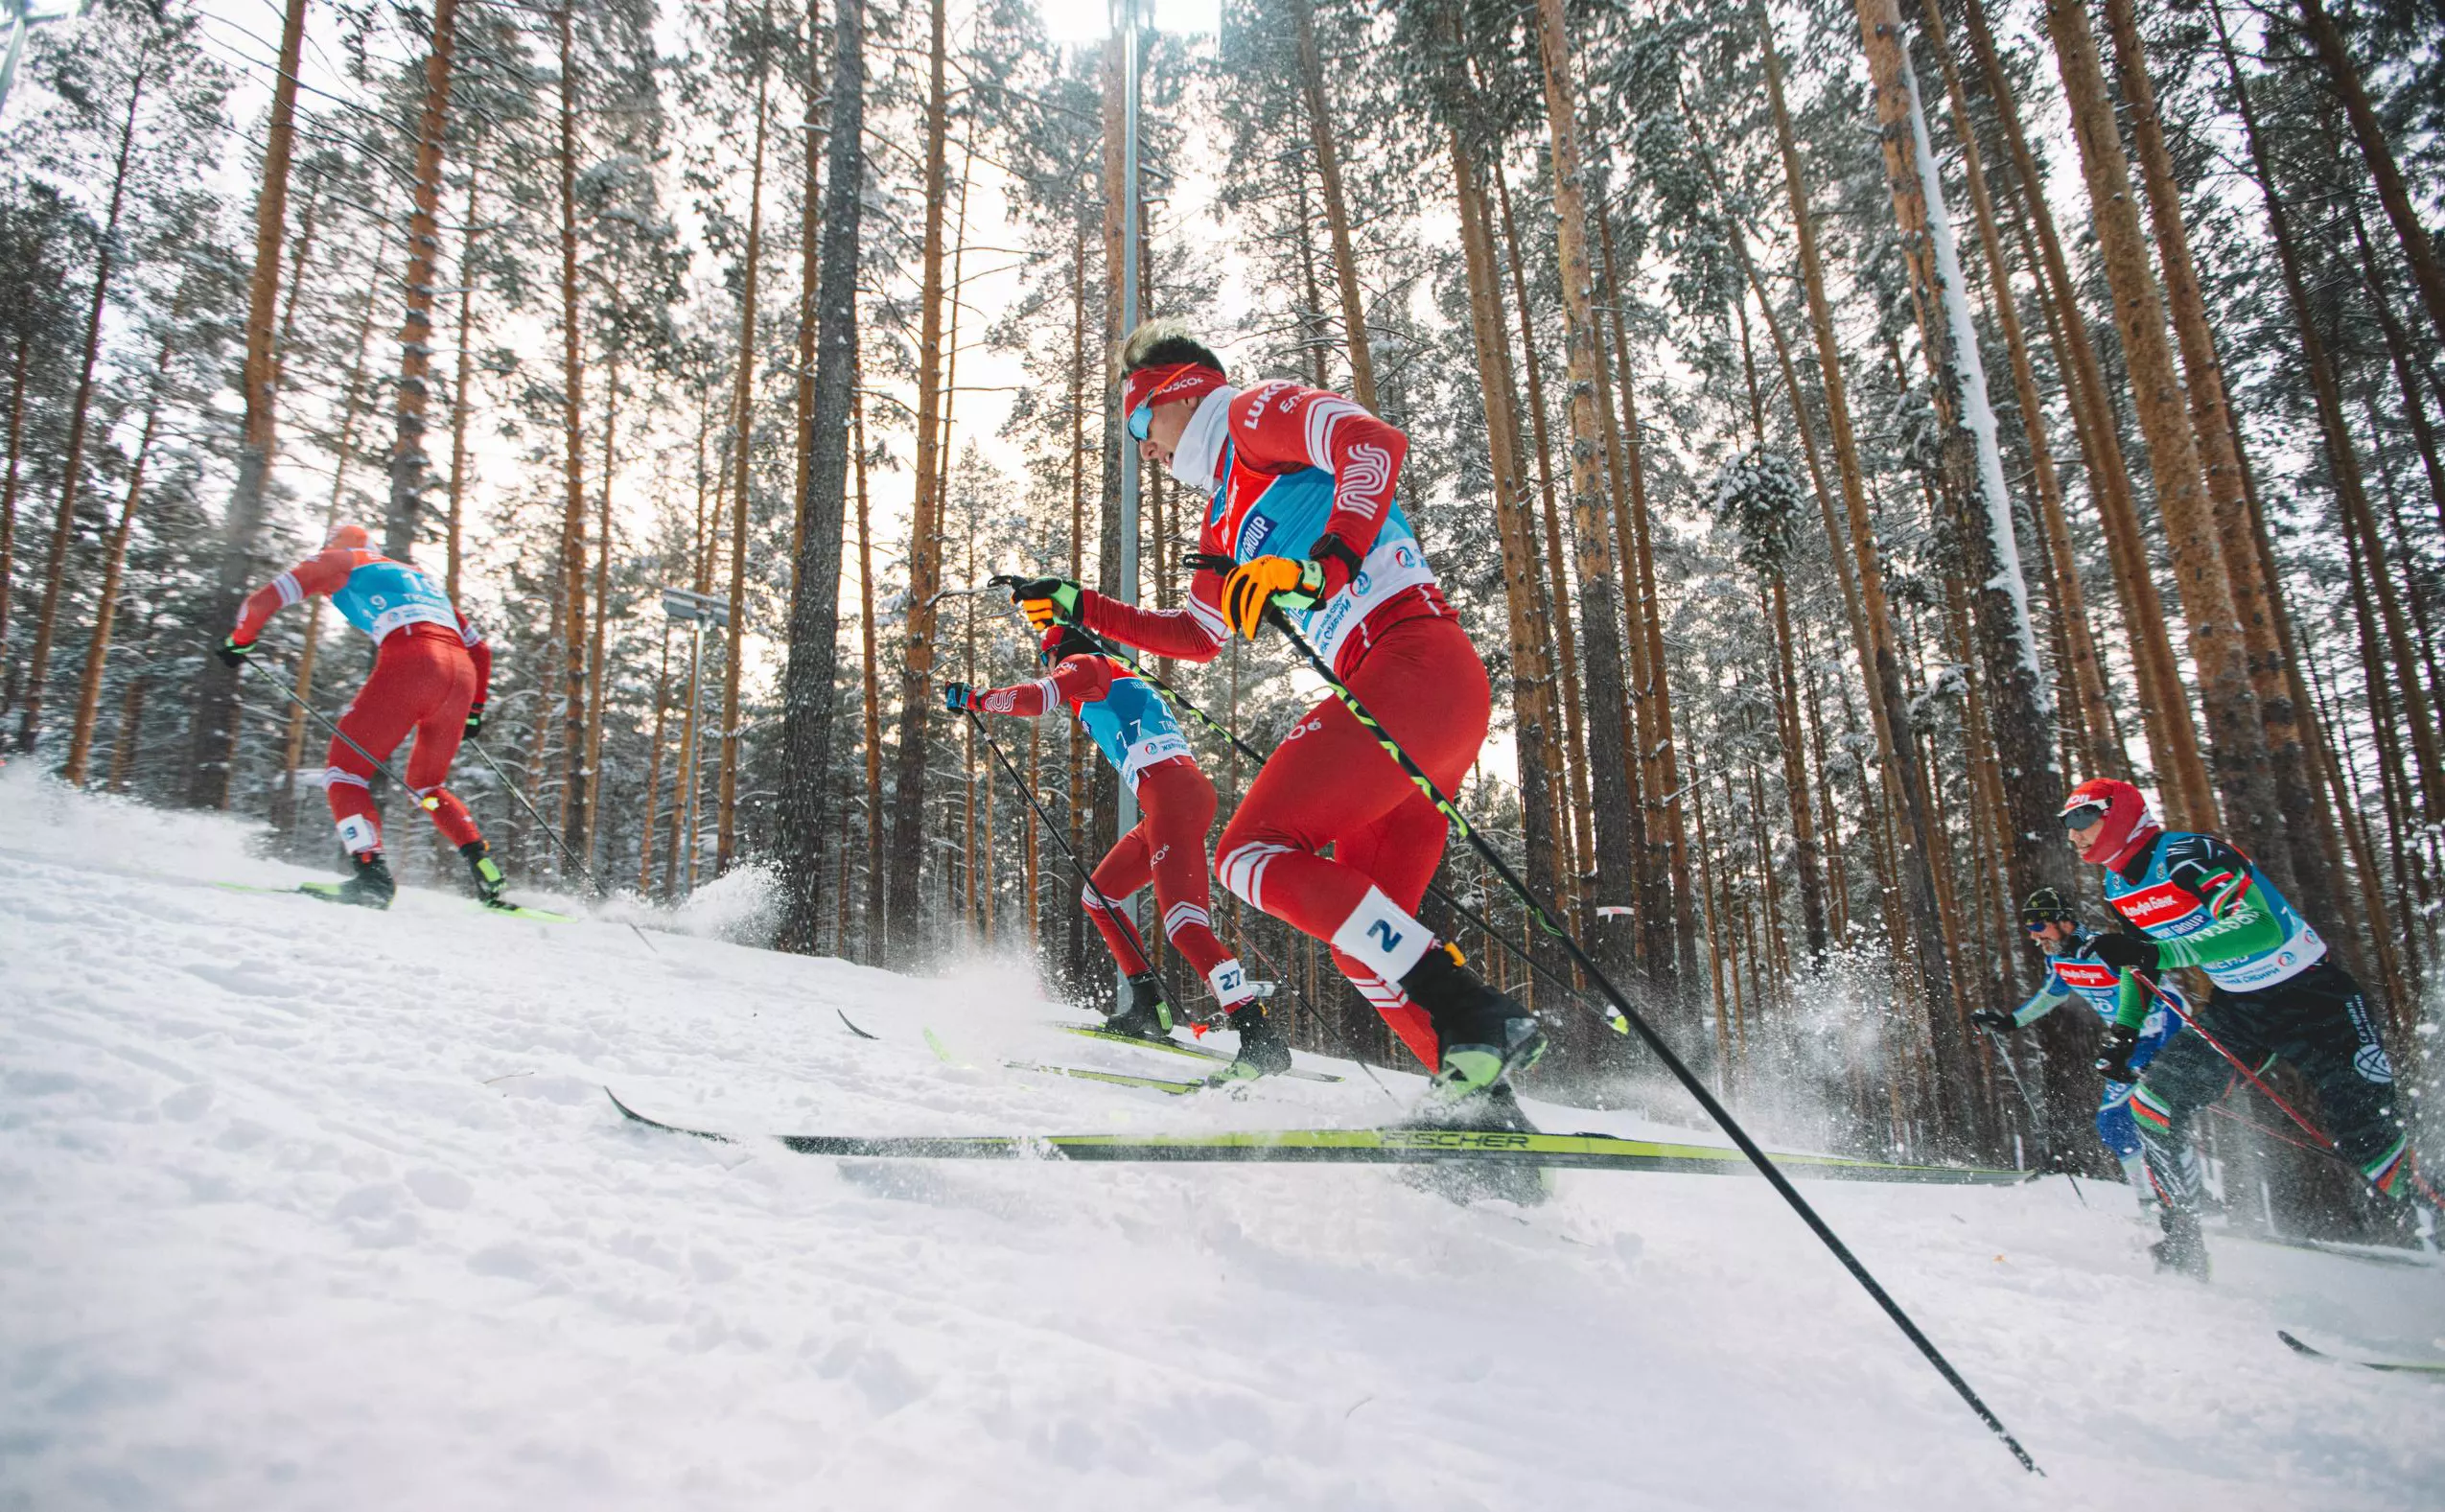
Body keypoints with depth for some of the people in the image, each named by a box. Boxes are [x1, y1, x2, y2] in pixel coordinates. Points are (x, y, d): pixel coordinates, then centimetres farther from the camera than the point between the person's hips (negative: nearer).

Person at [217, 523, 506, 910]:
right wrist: (474, 711, 38)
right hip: (462, 673, 6)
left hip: (407, 664, -6)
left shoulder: (341, 560, 23)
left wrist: (239, 640, 30)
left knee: (344, 771, 5)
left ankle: (372, 873, -16)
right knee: (426, 785, 22)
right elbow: (480, 649, 32)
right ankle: (484, 867, 5)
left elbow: (265, 599, 12)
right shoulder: (420, 577, 38)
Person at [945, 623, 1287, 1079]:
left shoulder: (1084, 663, 8)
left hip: (1172, 793, -10)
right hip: (1169, 797, 10)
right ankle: (1149, 1009, 12)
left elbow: (1034, 698, -9)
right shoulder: (1121, 680, 34)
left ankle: (1262, 1038, -28)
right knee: (1097, 896, 18)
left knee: (1183, 925, -20)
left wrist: (973, 698, 5)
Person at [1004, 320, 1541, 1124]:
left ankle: (1476, 1019, -21)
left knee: (1254, 852, -17)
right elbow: (1197, 635, 38)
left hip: (1415, 660, -10)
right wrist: (1083, 609, 34)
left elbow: (1377, 443, -14)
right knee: (1364, 929, 8)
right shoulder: (1227, 517, 30)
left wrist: (1325, 566, -25)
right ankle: (1479, 1092, 4)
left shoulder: (1258, 411, 5)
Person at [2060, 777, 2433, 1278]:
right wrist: (2123, 1031, 5)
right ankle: (2182, 1244, 0)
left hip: (2313, 996, -7)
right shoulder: (2118, 887, 1)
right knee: (2153, 1102, -10)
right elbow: (2139, 958, 16)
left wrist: (2159, 954, -46)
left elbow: (2261, 927, -38)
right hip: (2237, 1007, 7)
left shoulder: (2187, 856, -25)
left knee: (2368, 1134, -9)